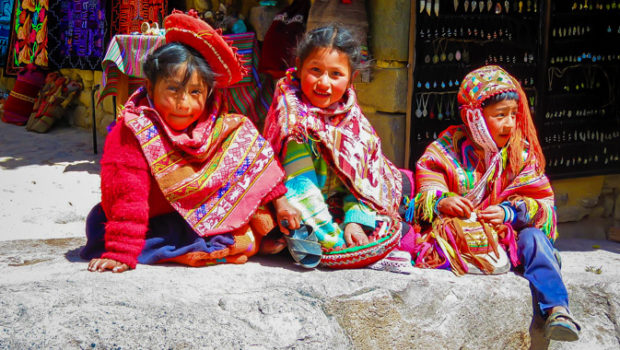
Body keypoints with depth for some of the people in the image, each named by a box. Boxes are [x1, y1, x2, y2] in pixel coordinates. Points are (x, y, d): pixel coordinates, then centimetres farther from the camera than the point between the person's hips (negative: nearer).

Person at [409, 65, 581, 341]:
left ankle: (556, 310, -37)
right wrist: (441, 203, -28)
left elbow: (542, 203, -2)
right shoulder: (447, 149, 3)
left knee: (533, 238, -29)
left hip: (506, 238, 1)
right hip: (456, 233, -1)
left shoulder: (522, 152, 7)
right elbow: (425, 193, -4)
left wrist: (509, 212, -22)